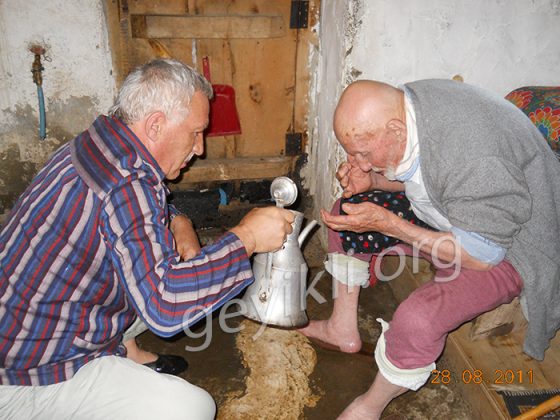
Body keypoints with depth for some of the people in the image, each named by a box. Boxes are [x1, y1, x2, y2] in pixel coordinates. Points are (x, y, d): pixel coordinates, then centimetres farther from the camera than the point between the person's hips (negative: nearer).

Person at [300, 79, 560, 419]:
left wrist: (386, 223, -30)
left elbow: (482, 255, -26)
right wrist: (371, 180, -14)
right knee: (345, 215, 7)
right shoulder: (402, 104, -13)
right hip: (452, 212, 8)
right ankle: (343, 328, 20)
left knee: (417, 320, -32)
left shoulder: (472, 154, -38)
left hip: (506, 242, -8)